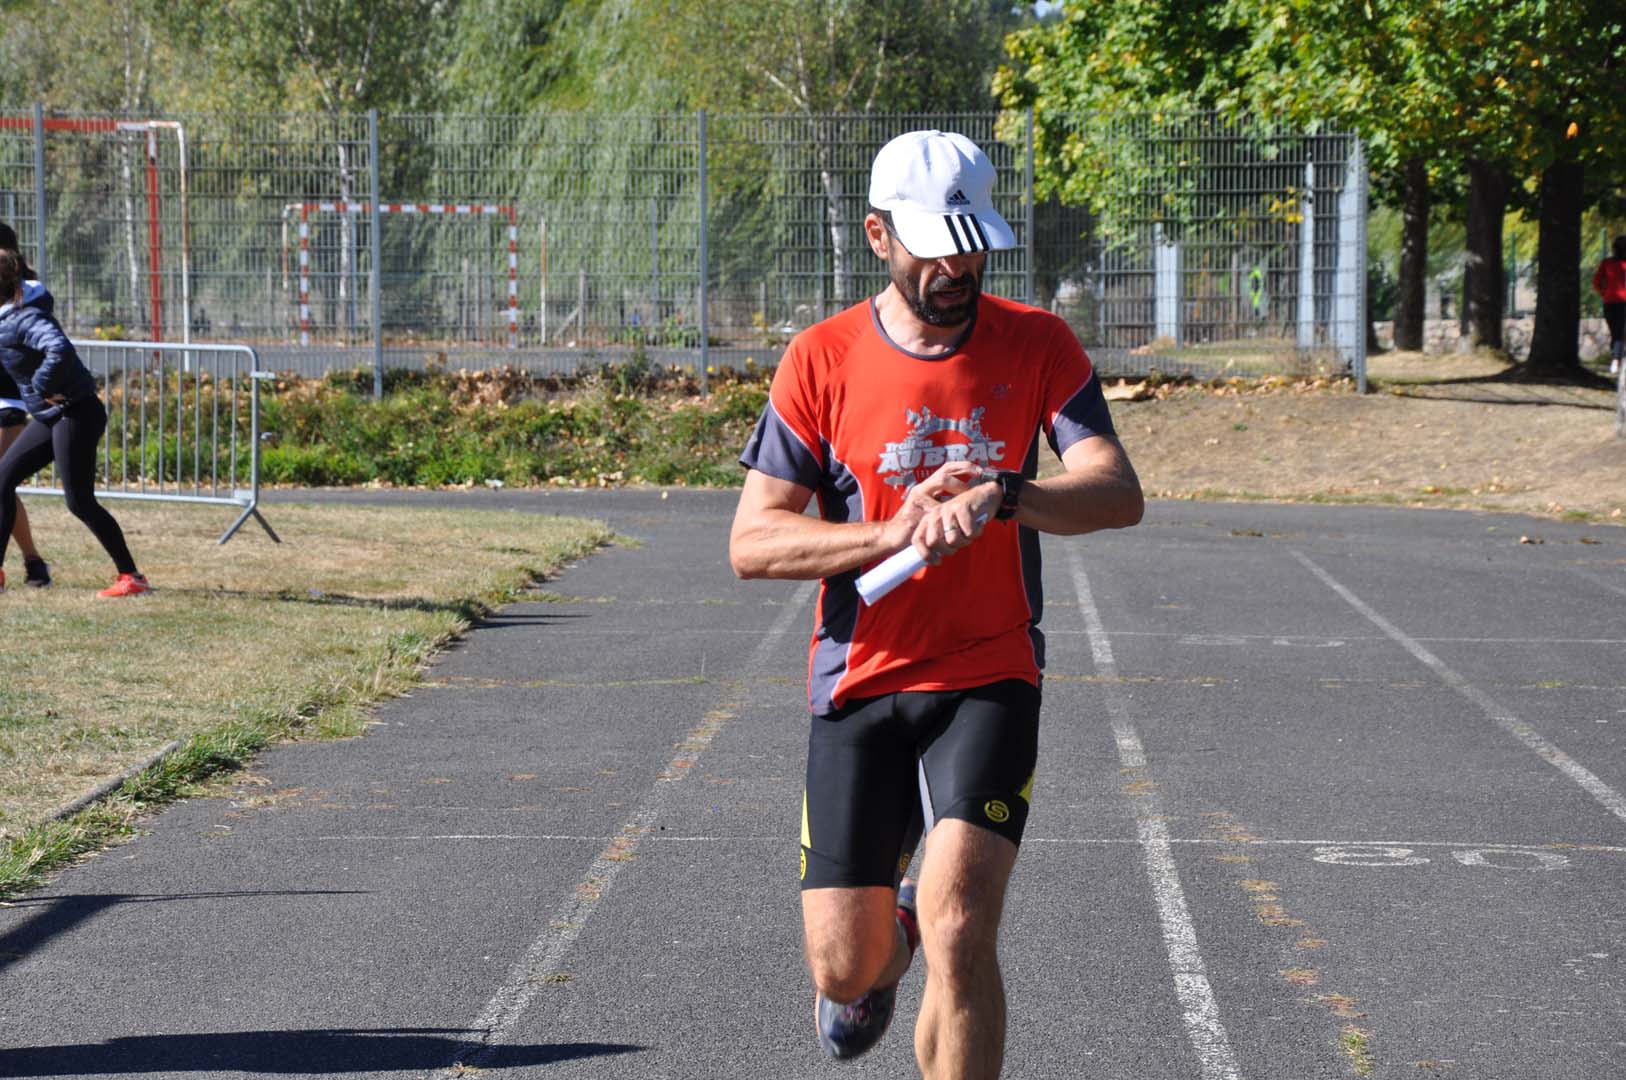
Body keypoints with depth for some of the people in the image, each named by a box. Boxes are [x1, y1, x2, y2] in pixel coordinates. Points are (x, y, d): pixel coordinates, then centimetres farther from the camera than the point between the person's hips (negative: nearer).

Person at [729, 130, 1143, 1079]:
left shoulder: (1038, 345, -2)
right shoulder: (823, 359, -4)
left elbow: (1120, 494, -14)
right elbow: (752, 542, -7)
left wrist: (1004, 495, -33)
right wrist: (896, 534, -22)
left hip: (991, 680, -1)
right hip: (860, 684, 1)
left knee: (958, 923, -21)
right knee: (843, 969, 4)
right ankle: (886, 940, 42)